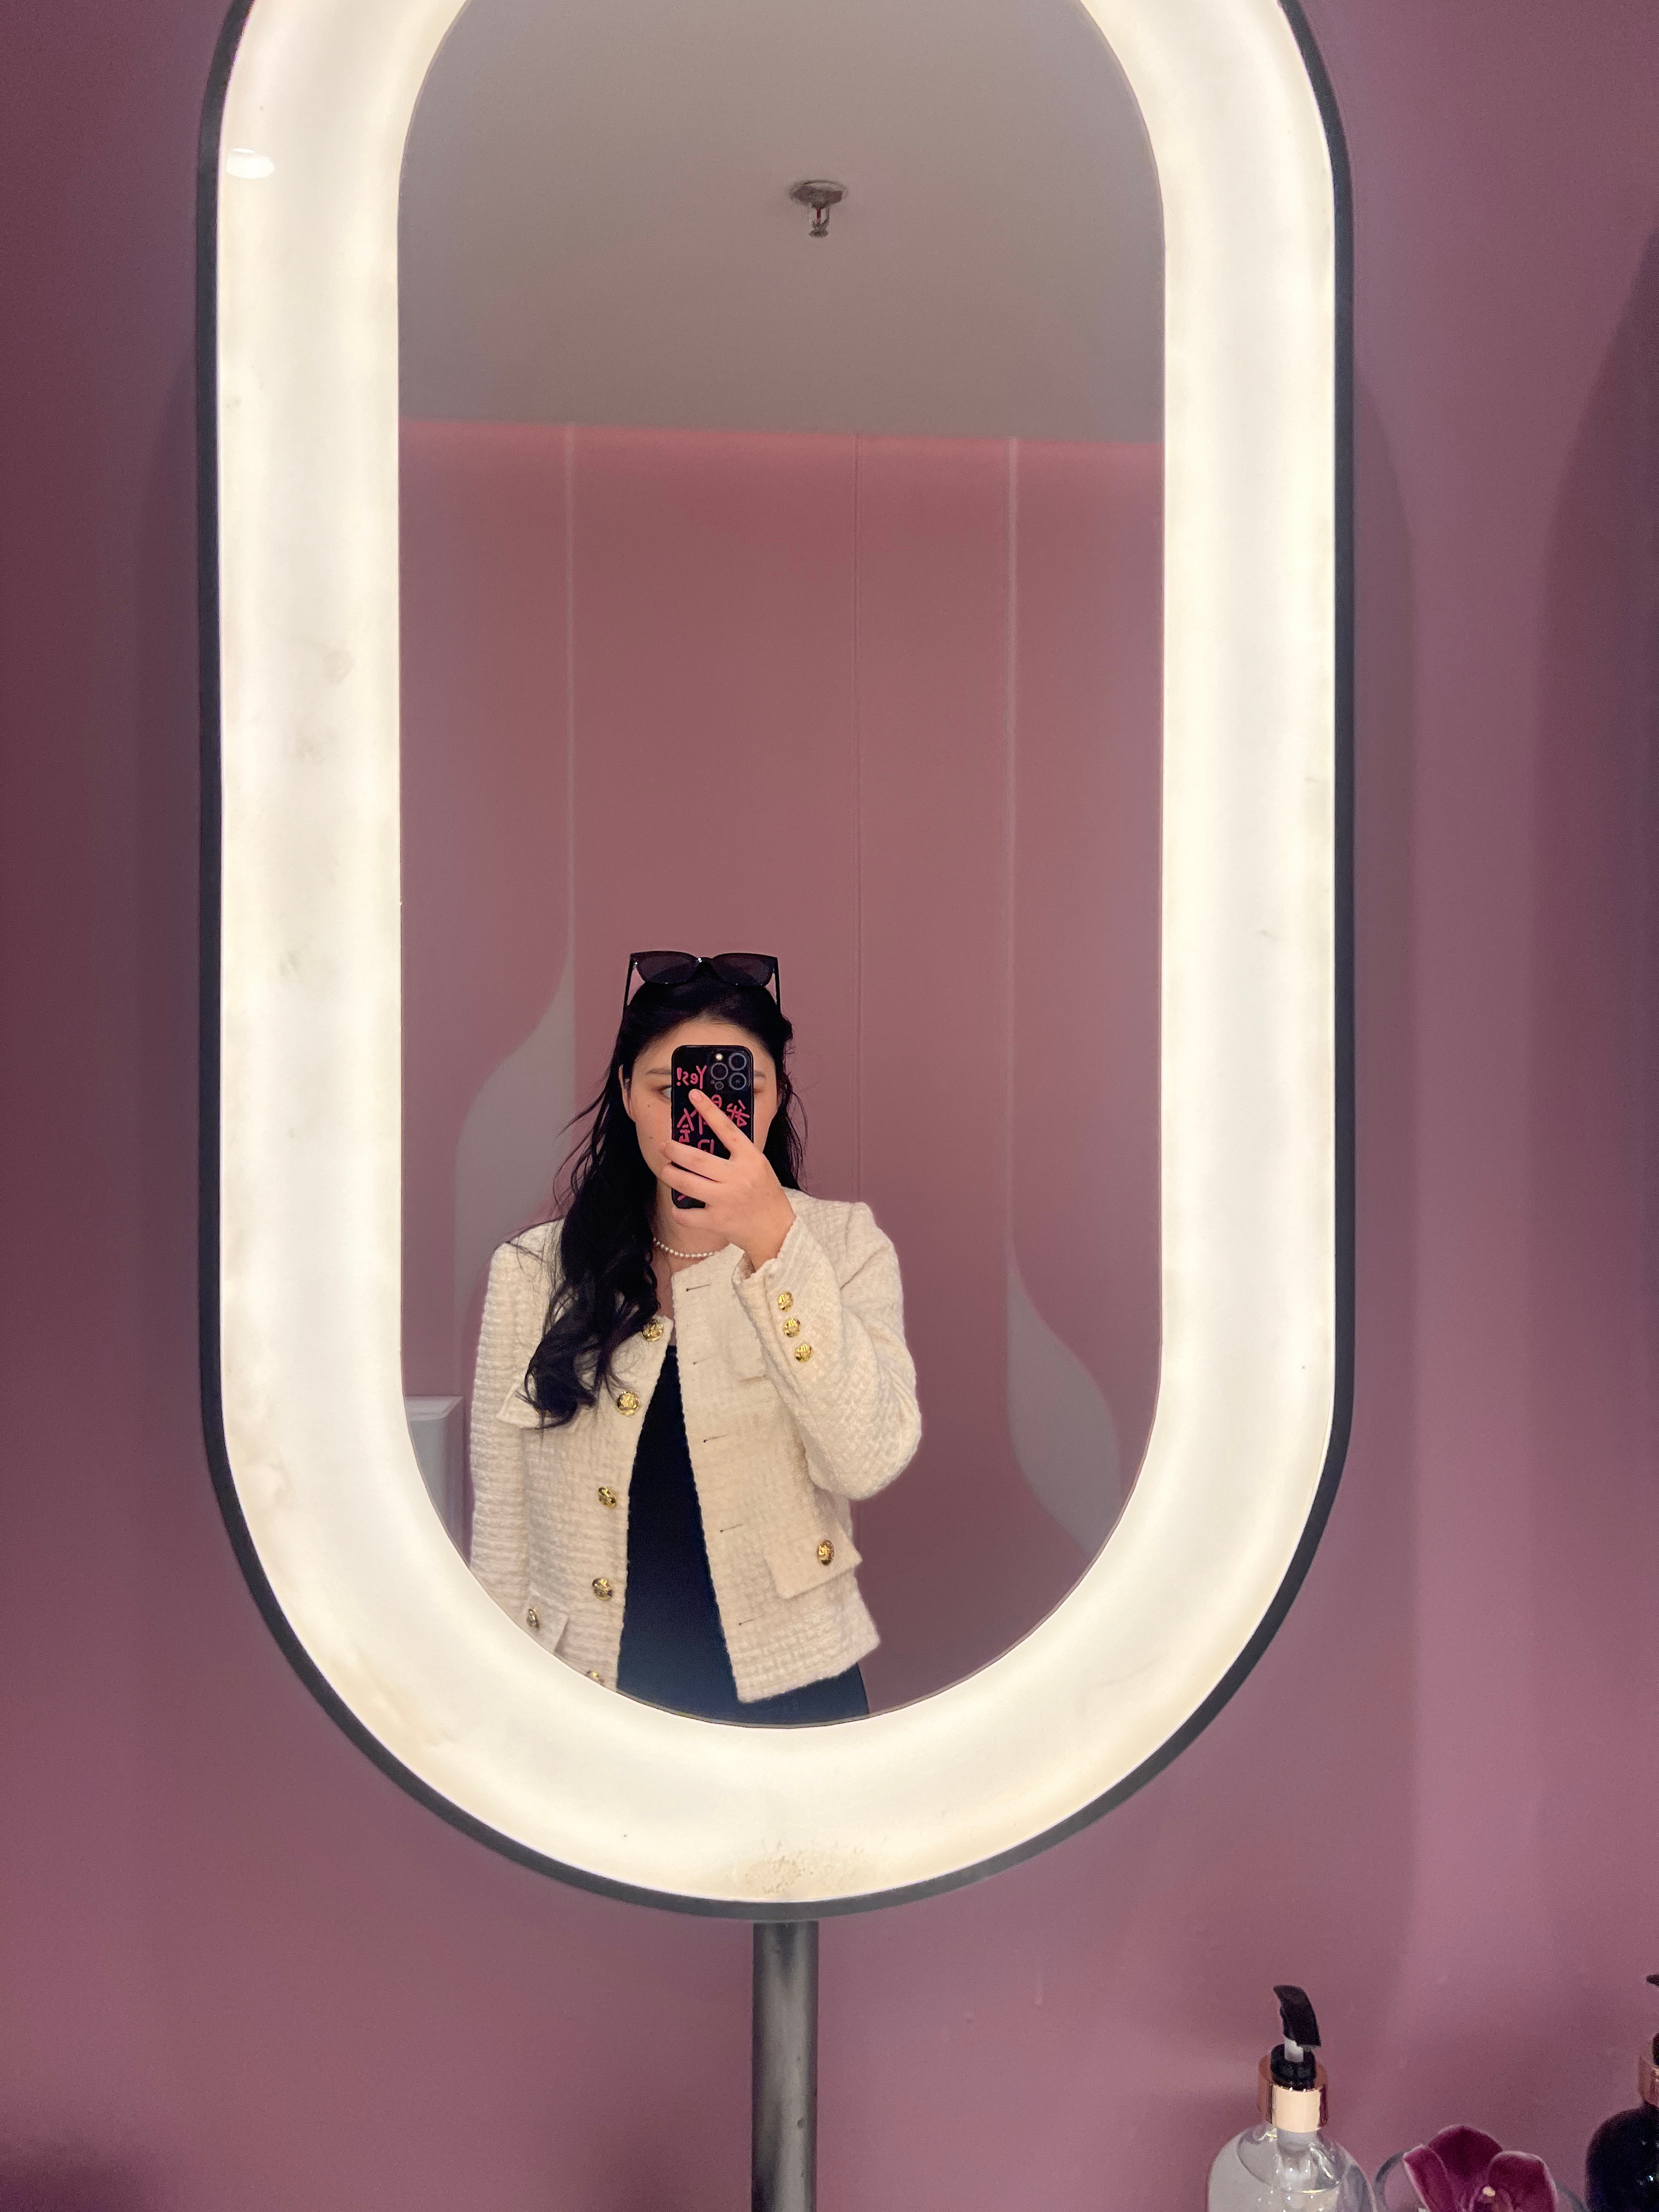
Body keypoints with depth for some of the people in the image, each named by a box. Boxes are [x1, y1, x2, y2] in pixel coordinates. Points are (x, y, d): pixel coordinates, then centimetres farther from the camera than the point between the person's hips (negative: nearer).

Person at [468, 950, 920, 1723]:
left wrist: (774, 1241, -29)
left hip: (792, 1690, 0)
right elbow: (501, 1533, -1)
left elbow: (868, 1463, -21)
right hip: (588, 1700, 1)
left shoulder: (842, 1243, -7)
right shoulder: (531, 1271, -6)